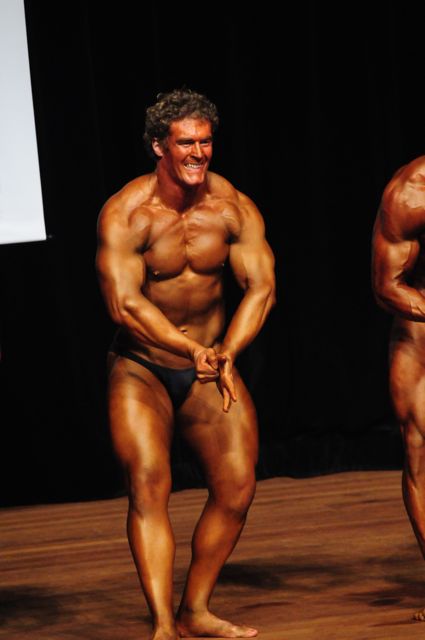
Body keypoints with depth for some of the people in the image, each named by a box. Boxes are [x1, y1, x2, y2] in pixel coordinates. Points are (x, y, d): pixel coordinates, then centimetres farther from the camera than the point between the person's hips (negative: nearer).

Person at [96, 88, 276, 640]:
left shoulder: (233, 208, -7)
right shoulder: (125, 213, -17)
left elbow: (261, 288, -11)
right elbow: (124, 303, -24)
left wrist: (226, 353, -26)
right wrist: (192, 348, -35)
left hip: (211, 367, 3)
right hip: (141, 370, -3)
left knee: (237, 488, -5)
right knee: (148, 484, -18)